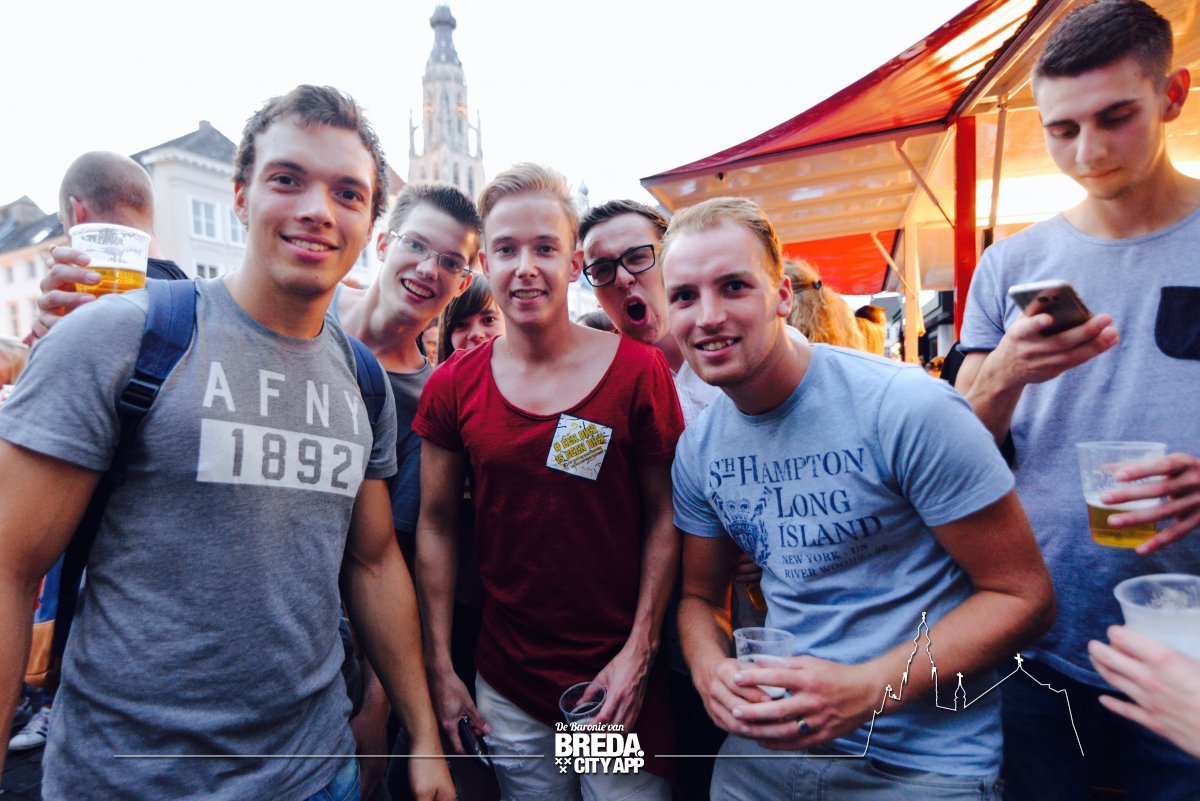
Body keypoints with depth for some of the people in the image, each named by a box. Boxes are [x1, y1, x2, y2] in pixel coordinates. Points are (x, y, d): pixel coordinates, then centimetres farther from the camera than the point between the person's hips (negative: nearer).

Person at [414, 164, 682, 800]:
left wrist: (640, 651, -9)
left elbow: (663, 516, -5)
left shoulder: (638, 371, -9)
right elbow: (436, 525, 1)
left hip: (618, 676, -2)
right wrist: (439, 668, 1)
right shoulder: (453, 385, -3)